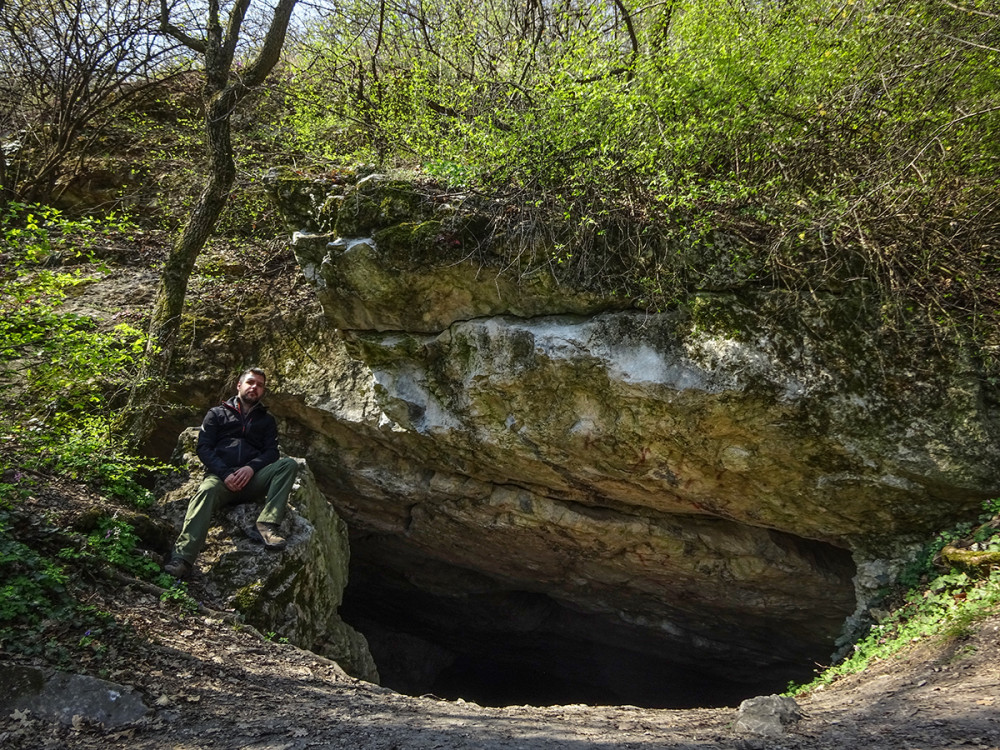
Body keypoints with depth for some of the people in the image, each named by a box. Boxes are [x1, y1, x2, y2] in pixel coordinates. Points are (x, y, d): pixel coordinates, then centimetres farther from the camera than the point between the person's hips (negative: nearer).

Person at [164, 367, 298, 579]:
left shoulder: (266, 420, 25)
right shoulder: (217, 413, 20)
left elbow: (272, 452, 10)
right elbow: (203, 448, 6)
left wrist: (251, 468, -13)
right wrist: (225, 474, -11)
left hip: (252, 480, 2)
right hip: (220, 476, -2)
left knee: (289, 464, -23)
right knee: (206, 491, -37)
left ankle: (268, 523, -38)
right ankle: (182, 560, -53)